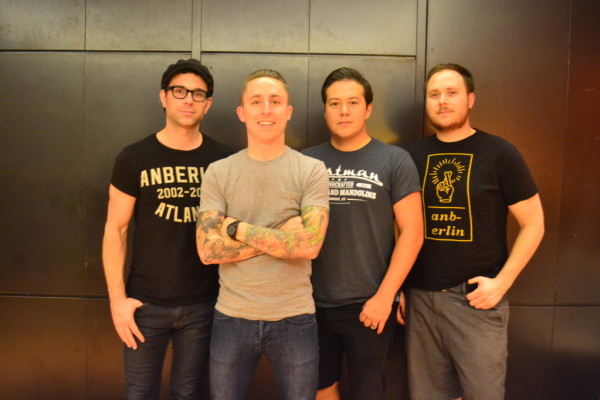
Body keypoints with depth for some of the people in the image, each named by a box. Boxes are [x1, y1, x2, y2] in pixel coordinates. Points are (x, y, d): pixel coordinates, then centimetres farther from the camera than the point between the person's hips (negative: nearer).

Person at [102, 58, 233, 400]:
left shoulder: (224, 159, -1)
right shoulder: (134, 158, -4)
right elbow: (115, 229, -2)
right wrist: (117, 297, -7)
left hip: (204, 303, 1)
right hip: (146, 303, 0)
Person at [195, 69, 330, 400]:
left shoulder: (312, 170, -6)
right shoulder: (218, 172, -2)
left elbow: (310, 244, -17)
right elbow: (208, 250, -10)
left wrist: (238, 229, -14)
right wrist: (280, 235, -16)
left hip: (294, 318, -1)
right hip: (232, 316, 1)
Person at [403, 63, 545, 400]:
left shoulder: (499, 153, -4)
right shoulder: (415, 156, 5)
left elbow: (533, 224, -3)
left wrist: (501, 282, -12)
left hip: (476, 298, -3)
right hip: (421, 297, 3)